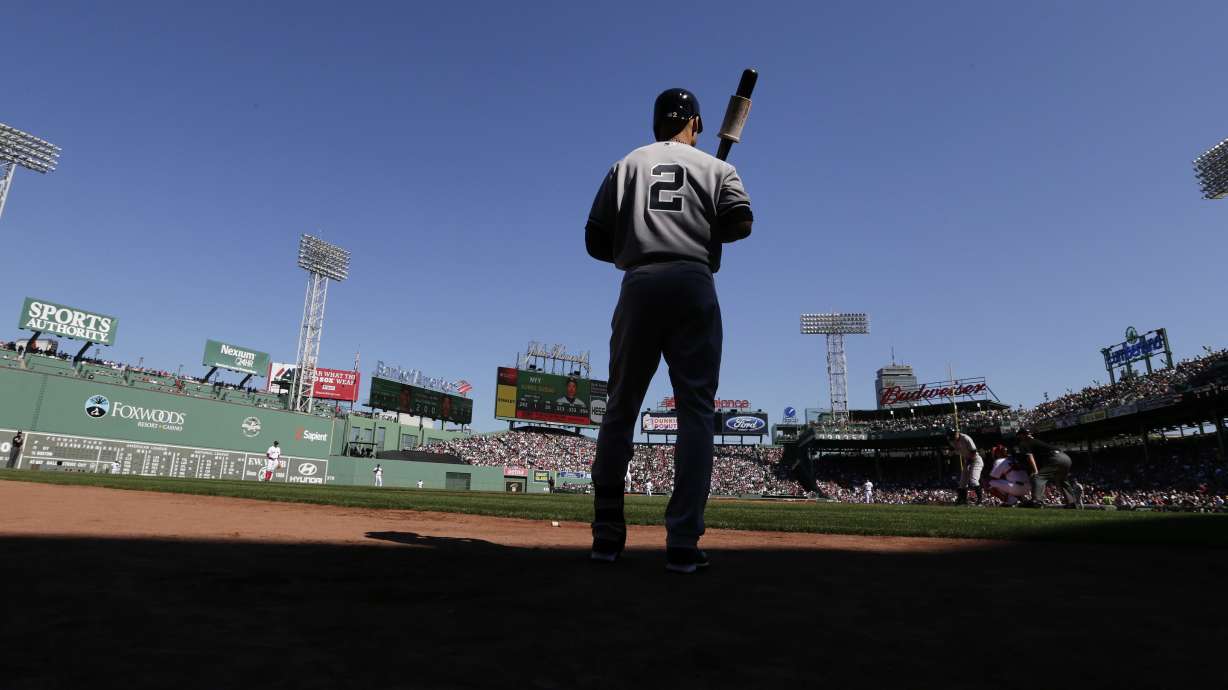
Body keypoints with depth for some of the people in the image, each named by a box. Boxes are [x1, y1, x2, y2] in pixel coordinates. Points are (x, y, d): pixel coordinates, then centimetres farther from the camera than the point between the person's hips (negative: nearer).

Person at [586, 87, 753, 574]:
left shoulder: (627, 165, 20)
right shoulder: (716, 168, 16)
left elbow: (596, 240, 12)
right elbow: (740, 222, -2)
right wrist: (704, 232, 18)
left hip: (639, 286, 2)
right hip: (693, 286, -1)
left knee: (620, 409, 7)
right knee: (695, 411, -2)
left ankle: (607, 535, 8)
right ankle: (683, 544, -8)